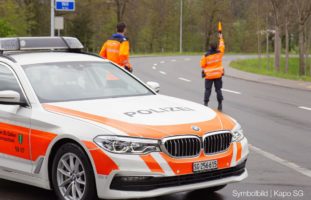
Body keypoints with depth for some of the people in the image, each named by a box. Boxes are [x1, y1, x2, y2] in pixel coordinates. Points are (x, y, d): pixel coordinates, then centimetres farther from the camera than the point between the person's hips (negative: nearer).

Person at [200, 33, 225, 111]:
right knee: (218, 90, 9)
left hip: (209, 75, -2)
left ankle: (206, 104, 2)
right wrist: (221, 38, 24)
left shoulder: (206, 55, -16)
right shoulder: (219, 53, -8)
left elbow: (202, 65, -7)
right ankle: (220, 105, 9)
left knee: (207, 90, 5)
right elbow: (222, 46, 11)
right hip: (218, 75, 2)